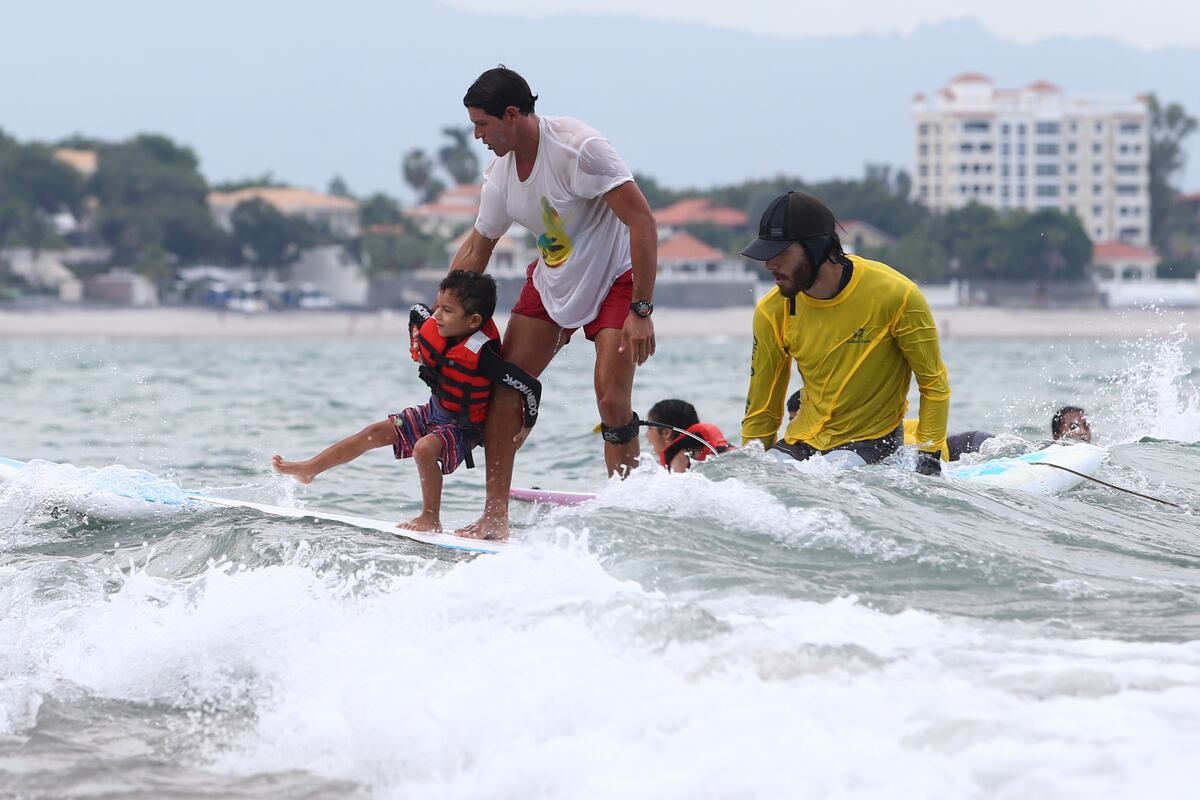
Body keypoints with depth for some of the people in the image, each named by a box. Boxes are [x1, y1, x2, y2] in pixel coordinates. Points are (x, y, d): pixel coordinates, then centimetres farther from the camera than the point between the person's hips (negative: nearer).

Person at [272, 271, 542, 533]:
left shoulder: (482, 358, -35)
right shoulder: (431, 327, -14)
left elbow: (531, 386, -32)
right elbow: (417, 312, 11)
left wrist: (526, 428, -18)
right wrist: (417, 350, 10)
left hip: (463, 427, -7)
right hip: (434, 412, 7)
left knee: (424, 449, -34)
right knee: (375, 433, 5)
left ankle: (431, 519, -20)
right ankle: (308, 469, 14)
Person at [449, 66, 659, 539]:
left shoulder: (577, 149, -27)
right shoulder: (502, 173, -3)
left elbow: (642, 222, -28)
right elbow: (477, 249, 12)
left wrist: (641, 310, -30)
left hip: (615, 279, -7)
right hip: (552, 282, 7)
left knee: (612, 401, -18)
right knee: (504, 388, -3)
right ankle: (495, 517, 2)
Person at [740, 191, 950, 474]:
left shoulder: (895, 295, -18)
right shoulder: (773, 313, -7)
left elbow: (935, 384, -7)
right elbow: (761, 410, 5)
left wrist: (929, 457, -12)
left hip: (872, 443, -3)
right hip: (803, 440, 4)